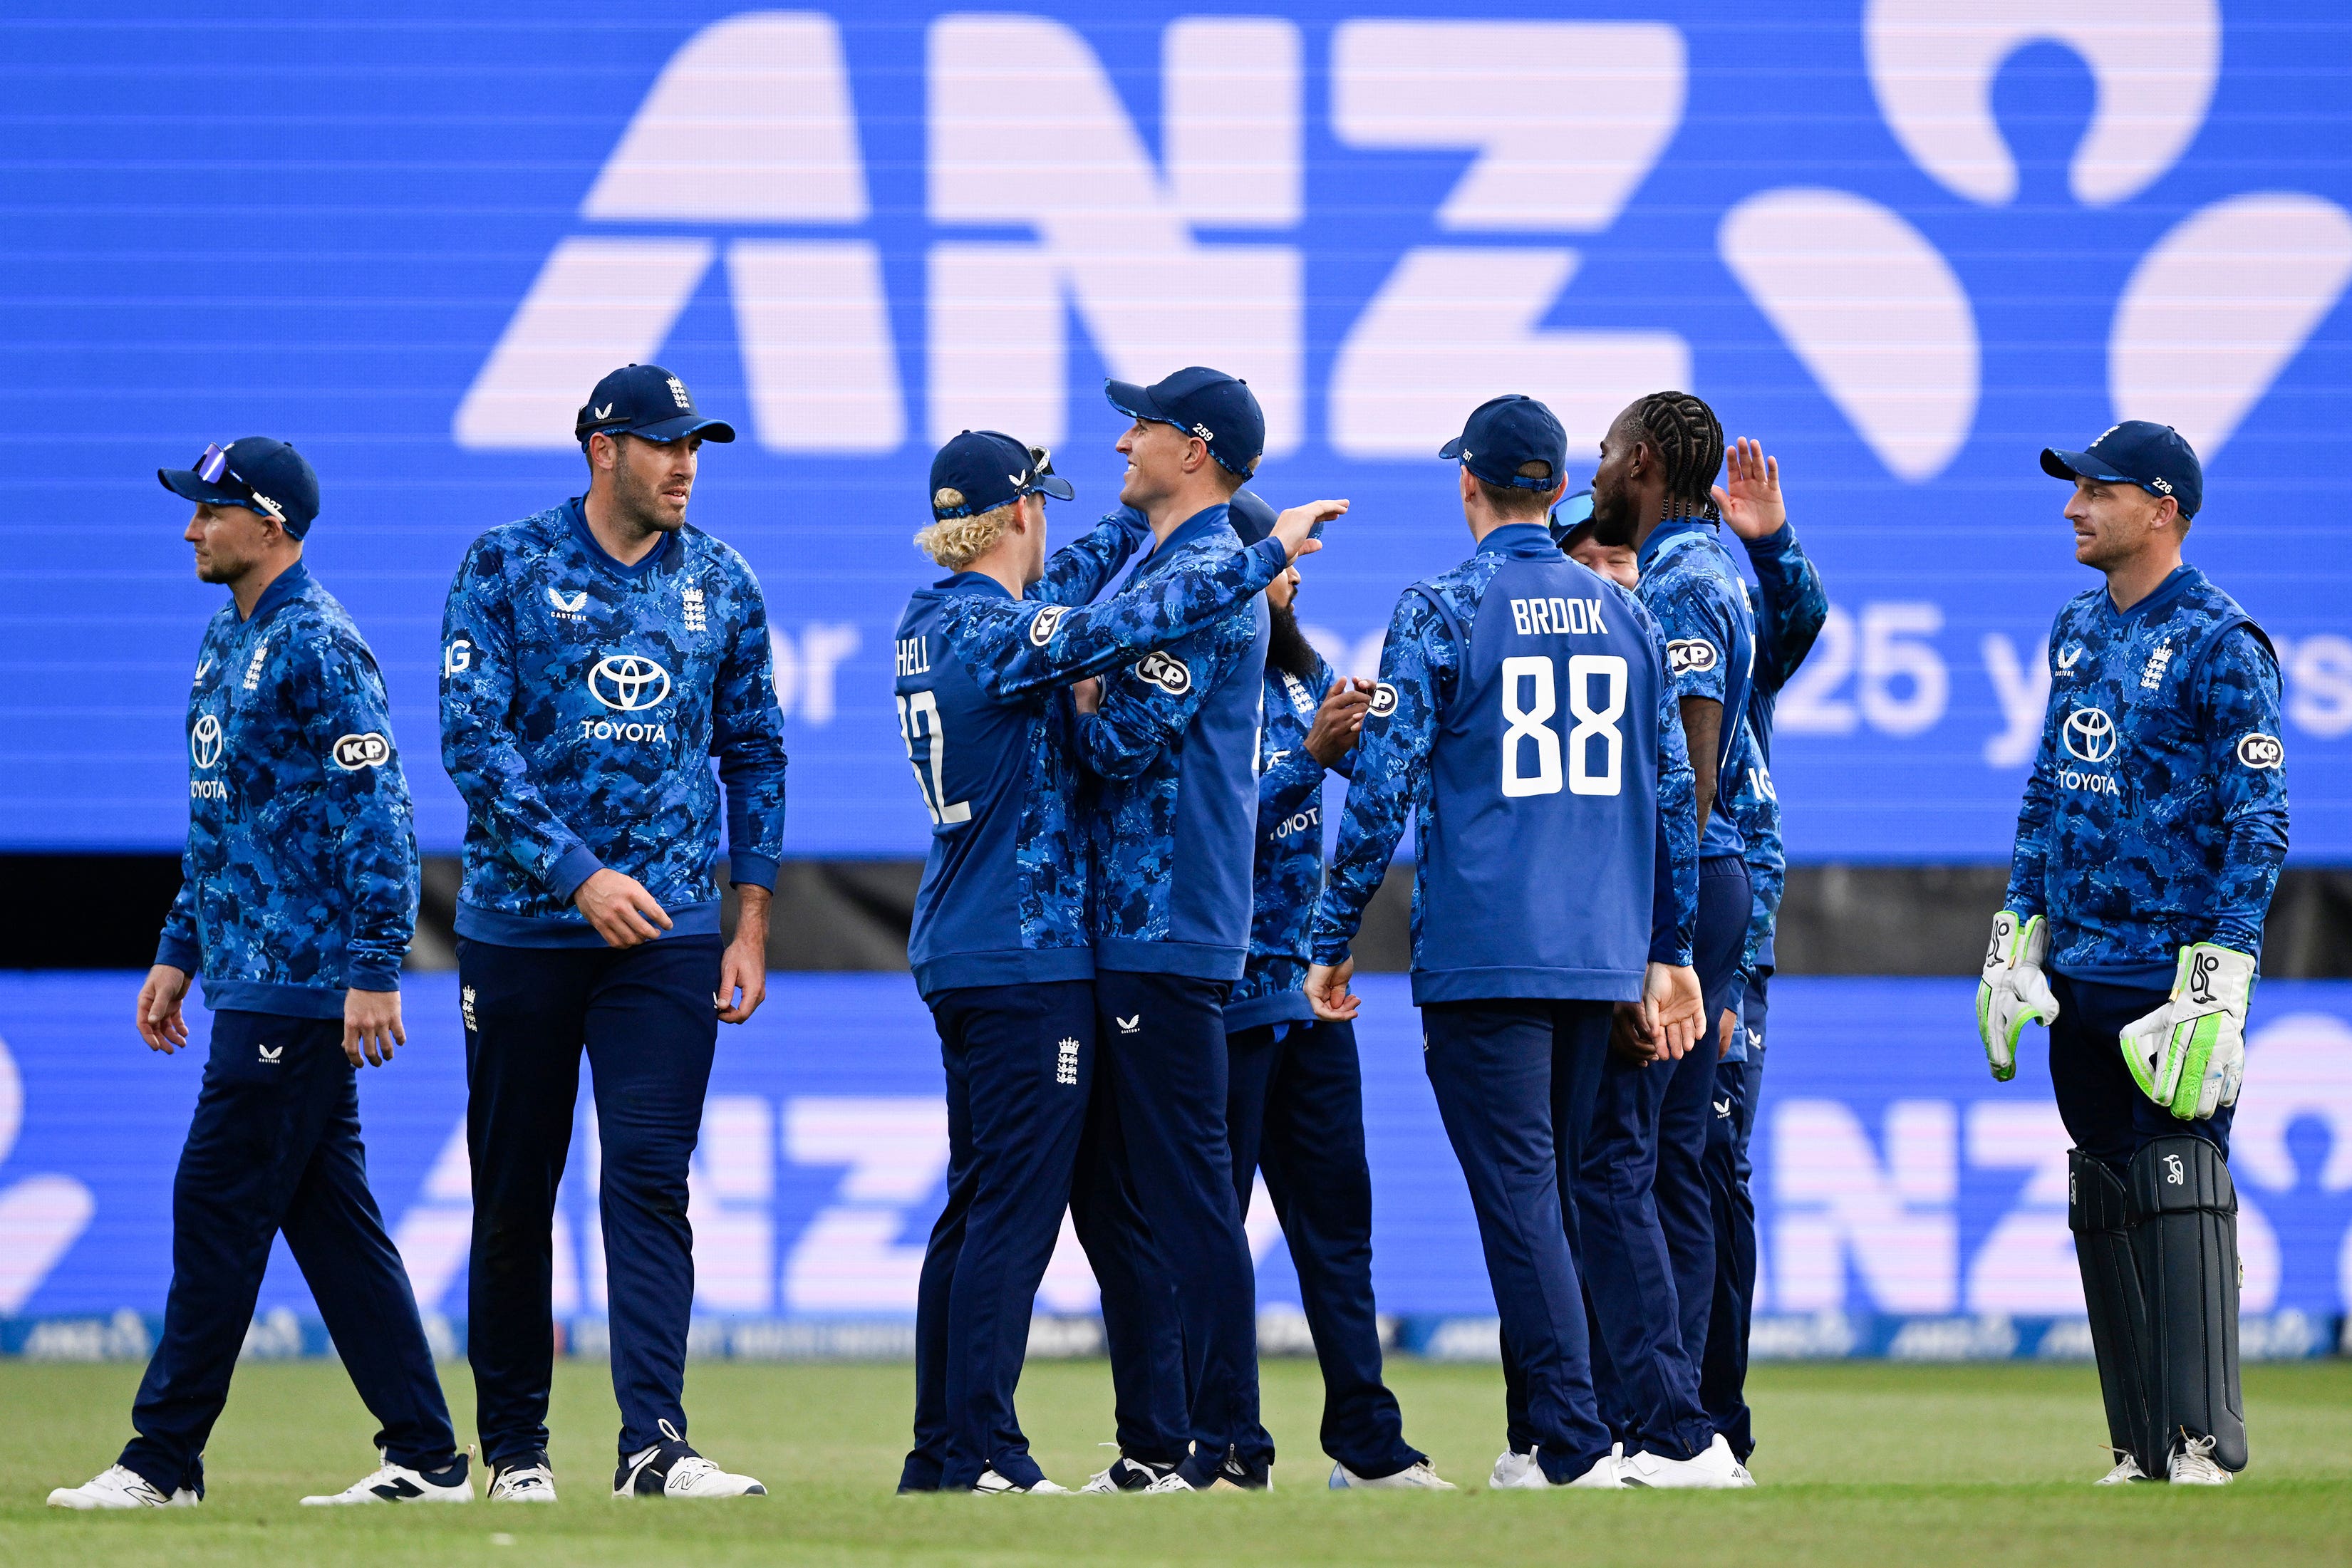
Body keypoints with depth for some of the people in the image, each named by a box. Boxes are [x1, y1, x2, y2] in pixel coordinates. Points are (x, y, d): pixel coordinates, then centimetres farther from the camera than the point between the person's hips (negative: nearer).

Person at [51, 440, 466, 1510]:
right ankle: (424, 1459, 10)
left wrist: (375, 971, -22)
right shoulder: (229, 639, 17)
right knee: (330, 1217, 8)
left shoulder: (319, 647, -13)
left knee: (219, 1201, -7)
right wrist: (179, 953, 22)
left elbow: (378, 815, -18)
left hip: (300, 985, -10)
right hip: (249, 974, 10)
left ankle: (165, 1460, -3)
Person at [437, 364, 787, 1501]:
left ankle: (654, 1442, -17)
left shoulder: (721, 585, 9)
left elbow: (755, 754, 14)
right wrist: (577, 874, -18)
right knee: (514, 1190, 5)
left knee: (650, 1181, -9)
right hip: (521, 925, -1)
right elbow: (473, 734, -9)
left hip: (669, 933, 1)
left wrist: (750, 926, 7)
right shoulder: (507, 567, -1)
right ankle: (514, 1445, 15)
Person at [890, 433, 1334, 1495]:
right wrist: (1265, 553, -20)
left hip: (956, 958, 10)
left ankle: (940, 1450, 14)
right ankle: (980, 1457, -10)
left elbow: (1065, 584, 26)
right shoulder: (996, 636, -16)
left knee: (978, 1202, 13)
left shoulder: (929, 624, 10)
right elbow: (1129, 621, -28)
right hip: (1028, 956, -10)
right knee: (1015, 1208, -8)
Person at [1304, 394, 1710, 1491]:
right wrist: (1668, 954, 18)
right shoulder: (1623, 617, 11)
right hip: (1600, 962, 6)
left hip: (1483, 954, -5)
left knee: (1517, 1195, -7)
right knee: (1545, 1191, 15)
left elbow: (1384, 784, -9)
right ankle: (1534, 1437, 16)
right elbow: (1670, 790, 13)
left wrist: (1335, 939, -2)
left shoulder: (1442, 610, -5)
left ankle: (1576, 1447, -15)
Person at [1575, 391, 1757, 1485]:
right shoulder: (1713, 576, 18)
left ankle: (1673, 1433, -16)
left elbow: (1692, 772, -20)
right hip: (1714, 891, 10)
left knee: (1611, 1161, -11)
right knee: (1671, 1167, 10)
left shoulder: (1678, 588, -13)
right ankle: (1655, 1423, 12)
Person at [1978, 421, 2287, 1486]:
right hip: (2080, 973, 8)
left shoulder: (2220, 644, -10)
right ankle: (2141, 1449, 13)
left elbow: (2259, 820, -13)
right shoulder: (2079, 631, 15)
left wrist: (2220, 972, -19)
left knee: (2178, 1190, -12)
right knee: (2103, 1199, 8)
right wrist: (2017, 930, 15)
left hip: (2172, 967, -8)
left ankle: (2205, 1442, -13)